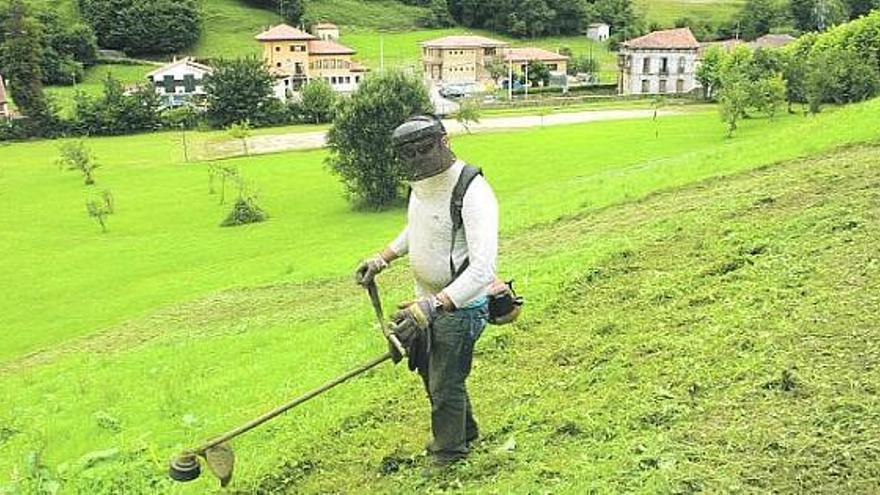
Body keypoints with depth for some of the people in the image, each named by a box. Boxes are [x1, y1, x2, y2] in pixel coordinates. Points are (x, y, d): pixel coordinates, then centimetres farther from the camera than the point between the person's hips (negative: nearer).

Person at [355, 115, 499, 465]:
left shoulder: (472, 192, -29)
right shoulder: (422, 183, -2)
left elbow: (482, 270, -36)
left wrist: (432, 306, -43)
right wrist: (382, 258, 13)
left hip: (460, 306, -9)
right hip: (428, 301, 9)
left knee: (445, 386, 5)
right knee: (429, 371, 25)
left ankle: (448, 457, 31)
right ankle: (465, 432, 50)